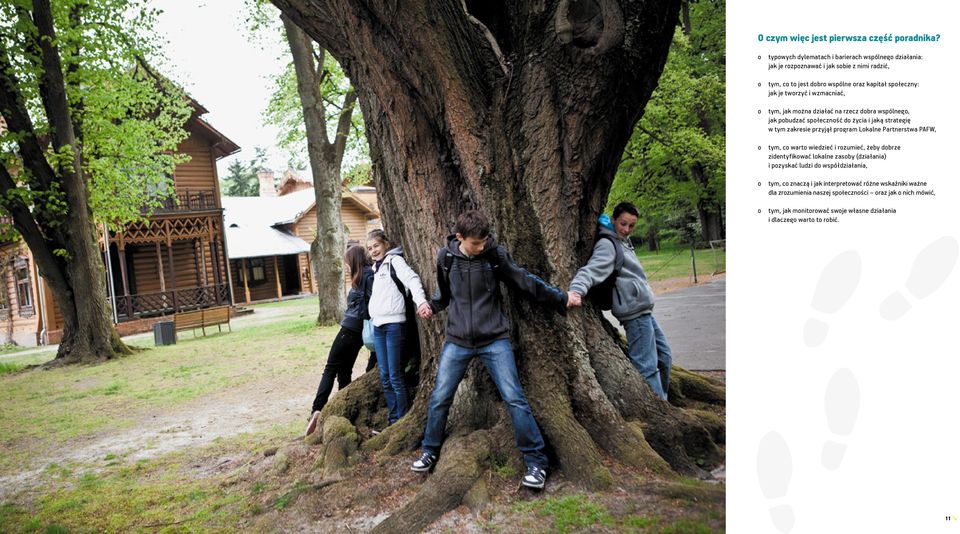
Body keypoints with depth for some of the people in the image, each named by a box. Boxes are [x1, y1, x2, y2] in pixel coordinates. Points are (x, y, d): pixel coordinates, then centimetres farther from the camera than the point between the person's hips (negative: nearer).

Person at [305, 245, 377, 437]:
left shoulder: (366, 274, -9)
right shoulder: (366, 275, 17)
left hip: (351, 329, -8)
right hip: (356, 331, 8)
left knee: (331, 369, -6)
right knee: (344, 372, 11)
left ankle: (317, 410, -11)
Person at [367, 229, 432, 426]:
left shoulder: (394, 260, -4)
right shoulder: (377, 267, 20)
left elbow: (412, 279, -21)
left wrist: (421, 301, -38)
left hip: (394, 324, -8)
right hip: (378, 326, 8)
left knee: (395, 376, -6)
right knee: (384, 377, 9)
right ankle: (393, 420, 17)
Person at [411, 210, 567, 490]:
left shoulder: (496, 255, -8)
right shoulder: (445, 257, -2)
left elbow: (525, 282, 3)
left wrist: (561, 297, 7)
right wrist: (430, 306, 2)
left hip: (495, 340, -2)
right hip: (457, 341, 2)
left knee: (514, 398, -8)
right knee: (439, 398, 5)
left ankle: (536, 462, 4)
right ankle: (429, 451, 28)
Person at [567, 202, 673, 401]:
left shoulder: (623, 242, 18)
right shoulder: (607, 244, -12)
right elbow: (592, 269, -29)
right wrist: (576, 290, -45)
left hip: (644, 311, 10)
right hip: (635, 312, -10)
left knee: (664, 356, 18)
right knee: (648, 366, -9)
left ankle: (661, 401, 30)